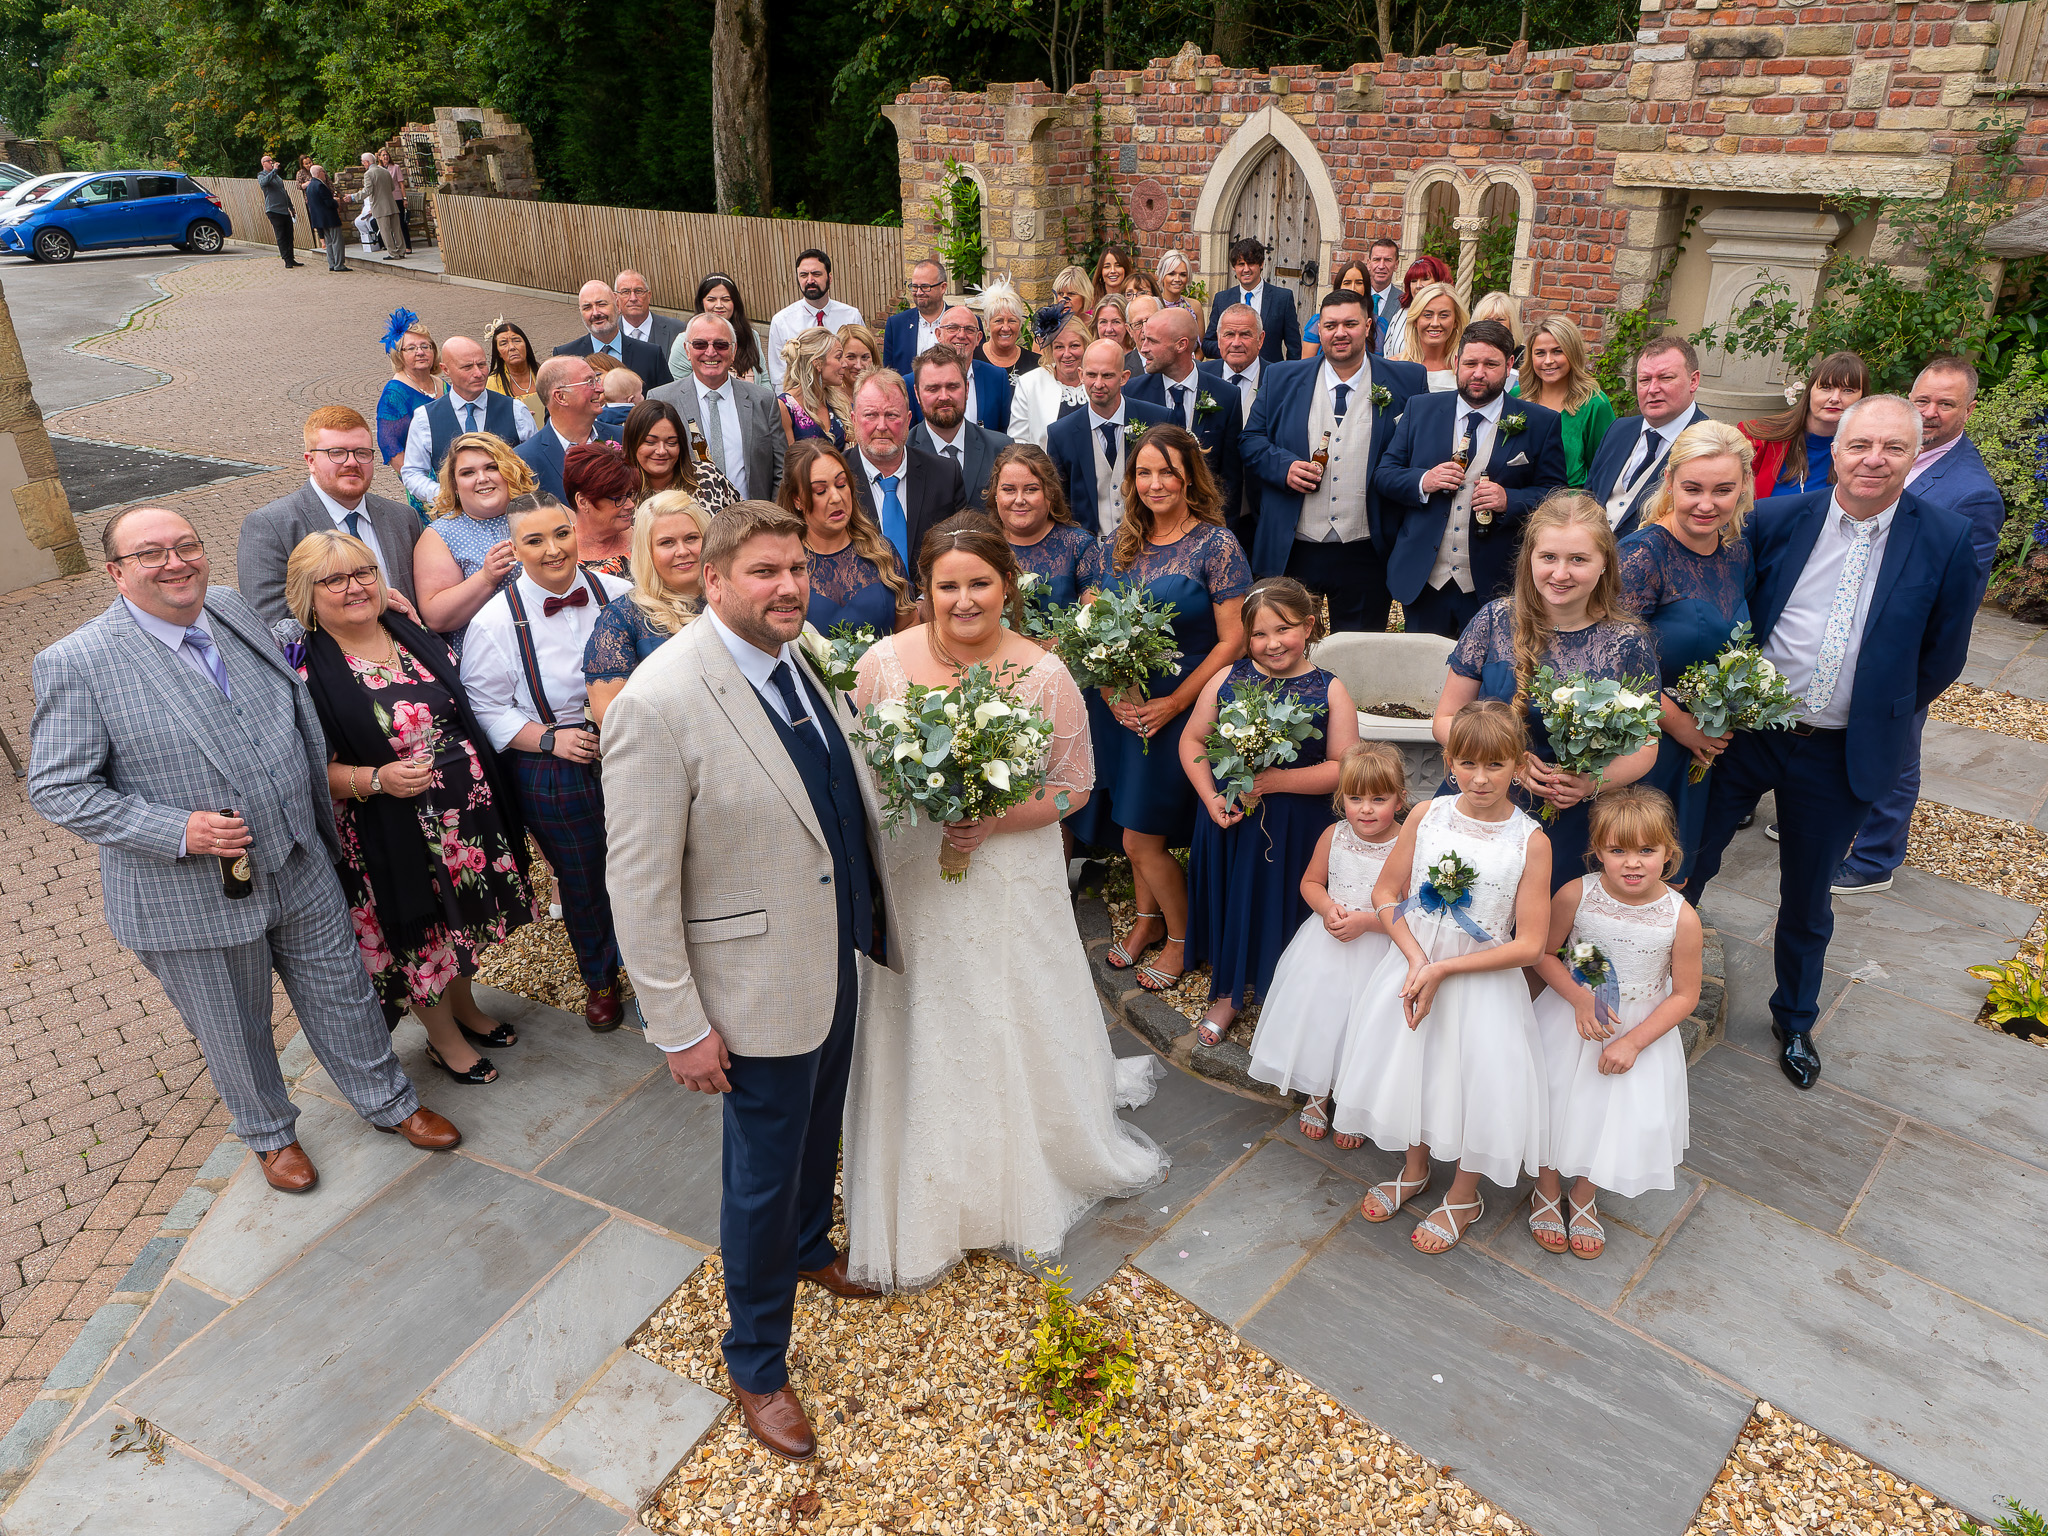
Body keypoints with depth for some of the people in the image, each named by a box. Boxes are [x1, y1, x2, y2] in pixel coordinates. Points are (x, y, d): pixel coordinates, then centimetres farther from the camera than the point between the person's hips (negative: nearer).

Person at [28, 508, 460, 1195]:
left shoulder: (235, 611, 0)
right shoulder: (76, 663, -16)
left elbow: (300, 720, 14)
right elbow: (57, 790, -13)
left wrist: (319, 824, 15)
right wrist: (176, 830, -24)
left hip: (302, 871, 4)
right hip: (192, 899, -4)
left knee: (343, 995, 19)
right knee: (233, 1033, 17)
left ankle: (387, 1100, 41)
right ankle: (269, 1132, 43)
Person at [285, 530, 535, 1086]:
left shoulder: (412, 634, 4)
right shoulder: (307, 671, -14)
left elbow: (461, 712, 15)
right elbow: (313, 771, -14)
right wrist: (376, 779, -28)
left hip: (468, 811, 6)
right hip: (395, 834, -6)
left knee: (464, 917, 21)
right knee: (420, 932, 11)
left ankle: (465, 1007, 45)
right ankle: (443, 1036, 34)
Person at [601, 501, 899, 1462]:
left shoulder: (810, 657, -3)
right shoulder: (658, 703, -26)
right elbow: (641, 884, -21)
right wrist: (680, 1026, -18)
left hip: (840, 951, 7)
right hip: (760, 983, -7)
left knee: (819, 1131, 28)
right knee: (762, 1174, 12)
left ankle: (810, 1249, 58)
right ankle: (755, 1364, 36)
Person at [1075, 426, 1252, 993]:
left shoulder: (1215, 544, -8)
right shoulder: (1116, 547, 5)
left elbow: (1233, 640, -12)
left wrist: (1173, 704, -16)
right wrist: (1111, 694, -10)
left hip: (1182, 712, -4)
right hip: (1120, 708, 4)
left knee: (1143, 837, -2)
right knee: (1136, 827, 14)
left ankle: (1181, 936, 22)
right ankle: (1147, 918, 38)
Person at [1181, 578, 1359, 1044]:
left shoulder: (1329, 691, -7)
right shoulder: (1227, 680, -2)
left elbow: (1343, 768, -11)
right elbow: (1193, 741, 4)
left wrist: (1278, 780, -21)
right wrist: (1211, 797, -9)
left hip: (1295, 827, -2)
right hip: (1229, 817, 2)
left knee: (1281, 903, 8)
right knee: (1231, 898, 14)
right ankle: (1229, 993, 36)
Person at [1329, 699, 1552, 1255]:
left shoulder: (1531, 842, -16)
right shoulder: (1427, 815, -8)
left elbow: (1530, 945, -15)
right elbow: (1386, 894, -1)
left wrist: (1443, 970, -20)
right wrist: (1416, 959, -15)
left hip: (1484, 981, -3)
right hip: (1414, 965, 3)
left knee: (1476, 1081, 7)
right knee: (1408, 1068, 17)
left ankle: (1464, 1195, 37)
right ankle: (1414, 1171, 46)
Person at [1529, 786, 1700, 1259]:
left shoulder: (1682, 918, -21)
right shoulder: (1576, 895, -21)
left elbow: (1685, 995, -11)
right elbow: (1543, 953, -8)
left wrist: (1633, 1042, -17)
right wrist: (1579, 998, -22)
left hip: (1641, 1031, 0)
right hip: (1571, 1020, 0)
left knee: (1615, 1117, 16)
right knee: (1556, 1105, 15)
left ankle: (1584, 1197, 45)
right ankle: (1547, 1189, 44)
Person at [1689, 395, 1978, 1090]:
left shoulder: (1945, 540, -9)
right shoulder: (1775, 519, -8)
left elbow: (1942, 657, 1)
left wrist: (1879, 719, 3)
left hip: (1838, 757, 0)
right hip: (1741, 732, 0)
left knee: (1807, 901, 16)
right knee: (1686, 863, 12)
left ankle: (1794, 1020, 40)